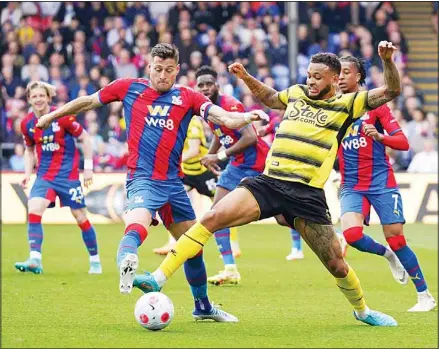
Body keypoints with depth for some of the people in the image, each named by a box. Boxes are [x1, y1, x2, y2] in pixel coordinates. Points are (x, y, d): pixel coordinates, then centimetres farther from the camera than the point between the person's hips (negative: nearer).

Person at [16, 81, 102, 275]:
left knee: (81, 217, 4)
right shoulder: (27, 124, 0)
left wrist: (88, 168, -5)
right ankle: (35, 260, -22)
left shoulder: (63, 117, -13)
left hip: (68, 174, -3)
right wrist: (27, 173, 3)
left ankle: (95, 260, 21)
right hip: (44, 175, 3)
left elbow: (85, 139, -3)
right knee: (34, 209, -20)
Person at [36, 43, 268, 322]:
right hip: (142, 180, -4)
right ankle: (126, 261, -66)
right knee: (138, 224, -36)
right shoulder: (129, 88, 3)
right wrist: (51, 116, 24)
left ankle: (203, 306, 30)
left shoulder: (188, 97, 6)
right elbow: (88, 102, 16)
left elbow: (223, 117, -9)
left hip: (173, 182, 4)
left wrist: (245, 117, -30)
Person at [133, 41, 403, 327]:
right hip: (269, 182, 3)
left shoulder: (346, 104, 7)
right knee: (213, 217, -18)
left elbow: (391, 91, 2)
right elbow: (269, 98, 40)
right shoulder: (297, 93, 18)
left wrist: (387, 60, -13)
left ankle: (362, 310, 34)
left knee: (337, 265, 3)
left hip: (307, 195, -2)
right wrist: (246, 77, 30)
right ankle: (158, 279, -20)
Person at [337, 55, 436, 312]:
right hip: (352, 186, 3)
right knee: (351, 233, -22)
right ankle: (387, 255, 10)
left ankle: (425, 295, 11)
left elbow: (403, 143, -8)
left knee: (396, 240, -4)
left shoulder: (374, 104, -3)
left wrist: (380, 136, -26)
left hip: (381, 182, -3)